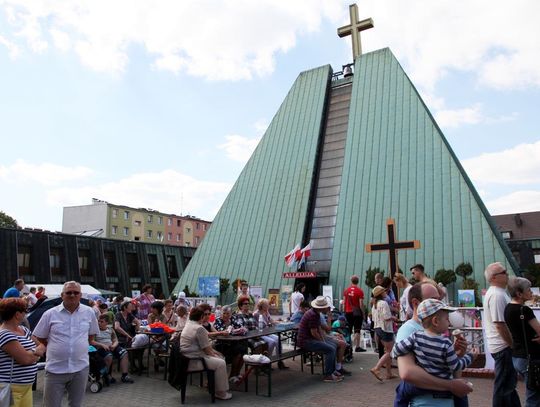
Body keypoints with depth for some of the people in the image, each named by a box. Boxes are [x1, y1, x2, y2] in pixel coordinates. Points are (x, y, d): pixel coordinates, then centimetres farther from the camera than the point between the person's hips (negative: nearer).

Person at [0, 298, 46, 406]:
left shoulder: (24, 330, 9)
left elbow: (42, 346, 13)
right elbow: (25, 359, -23)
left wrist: (32, 353, -8)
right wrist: (36, 353, -3)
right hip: (10, 388, -8)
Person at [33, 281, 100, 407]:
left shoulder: (89, 312, 0)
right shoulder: (50, 314, -5)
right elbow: (40, 337, 5)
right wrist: (57, 348, 6)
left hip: (80, 367, 2)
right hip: (55, 368, -1)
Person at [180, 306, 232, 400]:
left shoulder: (189, 324, 11)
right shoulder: (199, 328, -21)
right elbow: (206, 349, -15)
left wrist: (213, 350, 13)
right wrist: (213, 354, 4)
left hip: (188, 357, 11)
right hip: (193, 360, -11)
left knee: (220, 357, 15)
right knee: (221, 363, -8)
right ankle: (221, 393, 2)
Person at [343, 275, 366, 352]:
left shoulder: (346, 290, 2)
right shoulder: (360, 291, -9)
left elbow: (344, 302, 6)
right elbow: (361, 304, -12)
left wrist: (344, 311, 14)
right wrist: (363, 313, -4)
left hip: (348, 312, 4)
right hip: (357, 312, -4)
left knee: (349, 330, 13)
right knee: (357, 330, 1)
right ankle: (357, 347, 0)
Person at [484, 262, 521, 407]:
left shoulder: (496, 292, 12)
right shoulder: (497, 295, -22)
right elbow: (500, 324, -25)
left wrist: (512, 343, 19)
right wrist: (513, 345, -16)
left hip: (502, 345, 10)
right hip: (503, 346, -10)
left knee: (508, 382, 21)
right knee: (504, 385, 1)